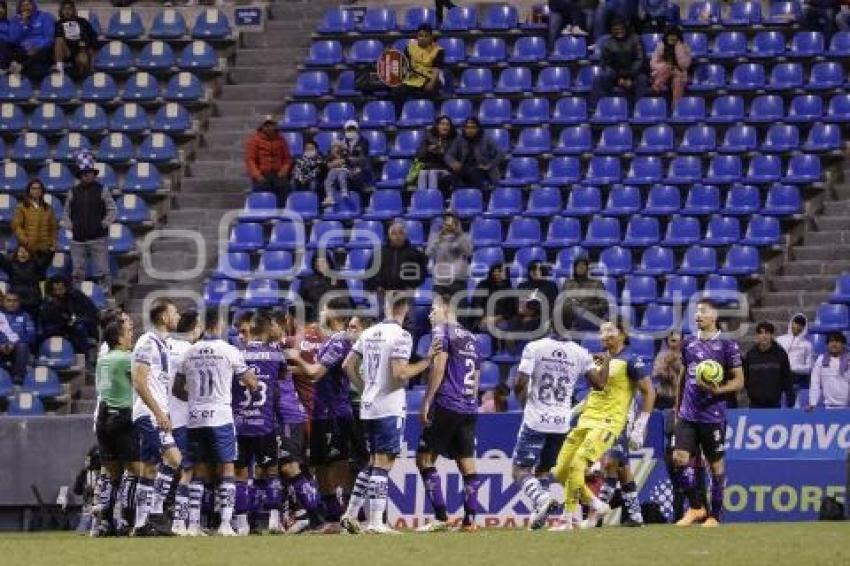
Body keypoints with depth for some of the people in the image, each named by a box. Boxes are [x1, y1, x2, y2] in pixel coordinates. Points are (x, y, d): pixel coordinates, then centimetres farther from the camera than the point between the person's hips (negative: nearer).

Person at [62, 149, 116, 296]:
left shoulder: (102, 190, 3)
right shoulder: (73, 192, 10)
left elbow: (112, 211, 4)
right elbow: (66, 213, 16)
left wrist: (104, 223, -11)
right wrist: (69, 225, -2)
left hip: (98, 238, -3)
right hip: (78, 240, 3)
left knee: (102, 272, -7)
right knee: (78, 273, 6)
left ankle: (107, 296, -5)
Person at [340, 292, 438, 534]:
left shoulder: (369, 333, 10)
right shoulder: (401, 336, -12)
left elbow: (348, 365, 12)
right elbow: (400, 373, -20)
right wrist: (426, 361, -10)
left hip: (368, 407, 7)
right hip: (389, 408, -7)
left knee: (374, 462, 17)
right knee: (383, 463, -6)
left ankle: (350, 514, 15)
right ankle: (376, 522, -8)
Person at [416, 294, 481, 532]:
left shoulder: (442, 331, -2)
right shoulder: (470, 337, 21)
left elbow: (439, 367, -12)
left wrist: (427, 401, -12)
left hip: (446, 405, -7)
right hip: (469, 409, 7)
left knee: (425, 459, -2)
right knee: (467, 463, 6)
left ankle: (441, 517, -11)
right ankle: (470, 519, 0)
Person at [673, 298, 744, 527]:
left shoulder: (727, 345, -5)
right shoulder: (688, 343, 11)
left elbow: (738, 381, -4)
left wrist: (717, 390, -20)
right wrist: (677, 407, 21)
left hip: (713, 415, -5)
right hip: (687, 414, 5)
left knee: (716, 465, 3)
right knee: (680, 458, -7)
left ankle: (715, 515, 13)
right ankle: (696, 507, 8)